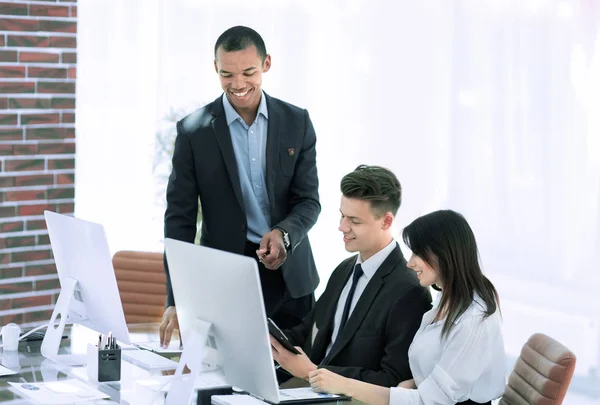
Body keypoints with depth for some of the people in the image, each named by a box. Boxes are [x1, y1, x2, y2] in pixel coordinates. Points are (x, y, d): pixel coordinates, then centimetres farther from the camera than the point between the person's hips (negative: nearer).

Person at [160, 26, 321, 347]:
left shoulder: (296, 122, 1)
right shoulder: (193, 131, -5)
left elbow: (309, 200, 2)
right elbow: (180, 218, -5)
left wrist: (284, 234, -21)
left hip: (290, 276, 2)